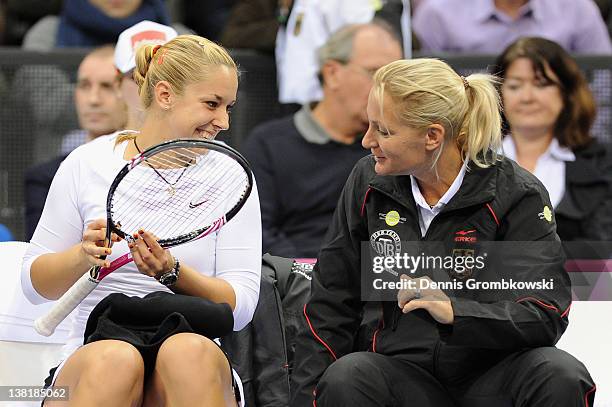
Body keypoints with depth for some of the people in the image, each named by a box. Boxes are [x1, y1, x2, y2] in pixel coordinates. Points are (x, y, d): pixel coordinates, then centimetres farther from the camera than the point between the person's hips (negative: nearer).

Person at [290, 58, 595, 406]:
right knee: (345, 377, -31)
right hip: (406, 371, 2)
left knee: (562, 376, -33)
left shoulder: (518, 196, -7)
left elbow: (545, 315, -16)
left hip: (492, 376, -2)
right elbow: (330, 304, 8)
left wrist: (454, 312, -31)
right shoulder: (368, 183, 4)